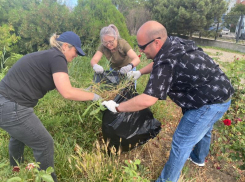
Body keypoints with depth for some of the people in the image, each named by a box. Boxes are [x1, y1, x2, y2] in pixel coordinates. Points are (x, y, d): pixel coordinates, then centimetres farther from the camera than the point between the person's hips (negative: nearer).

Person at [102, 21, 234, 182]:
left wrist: (117, 107, -22)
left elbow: (147, 100, -33)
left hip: (209, 104, -10)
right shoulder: (175, 43, 0)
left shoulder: (167, 62, -29)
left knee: (181, 143, 1)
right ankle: (198, 158, 57)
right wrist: (140, 72, 11)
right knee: (202, 129, 30)